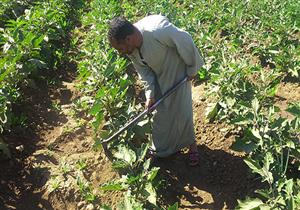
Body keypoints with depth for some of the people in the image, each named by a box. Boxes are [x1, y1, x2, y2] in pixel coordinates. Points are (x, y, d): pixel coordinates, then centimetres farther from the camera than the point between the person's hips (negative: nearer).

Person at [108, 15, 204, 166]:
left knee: (182, 112, -2)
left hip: (179, 73, -5)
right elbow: (144, 72, -6)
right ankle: (163, 148, 34)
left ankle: (191, 144, 24)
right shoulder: (130, 49, -18)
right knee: (160, 112, 13)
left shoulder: (159, 30, -40)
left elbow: (186, 43, -27)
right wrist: (150, 94, -13)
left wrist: (192, 69, -15)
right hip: (158, 77, 5)